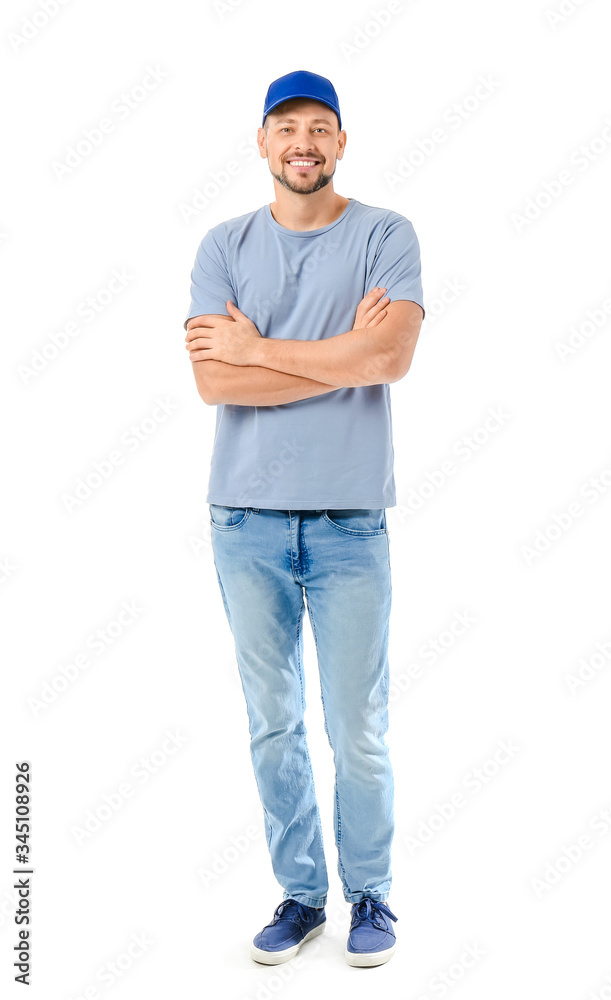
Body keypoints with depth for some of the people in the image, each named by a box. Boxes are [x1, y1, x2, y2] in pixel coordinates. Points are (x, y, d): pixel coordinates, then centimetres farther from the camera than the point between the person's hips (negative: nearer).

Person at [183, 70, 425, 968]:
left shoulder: (385, 236, 2)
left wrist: (257, 347, -8)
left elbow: (391, 358, -15)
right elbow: (214, 381, -7)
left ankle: (370, 894, 26)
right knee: (273, 723, 10)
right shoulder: (225, 246, 7)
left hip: (349, 518, -2)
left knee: (358, 727, 5)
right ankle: (300, 894, 27)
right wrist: (343, 354, -10)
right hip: (246, 516, 2)